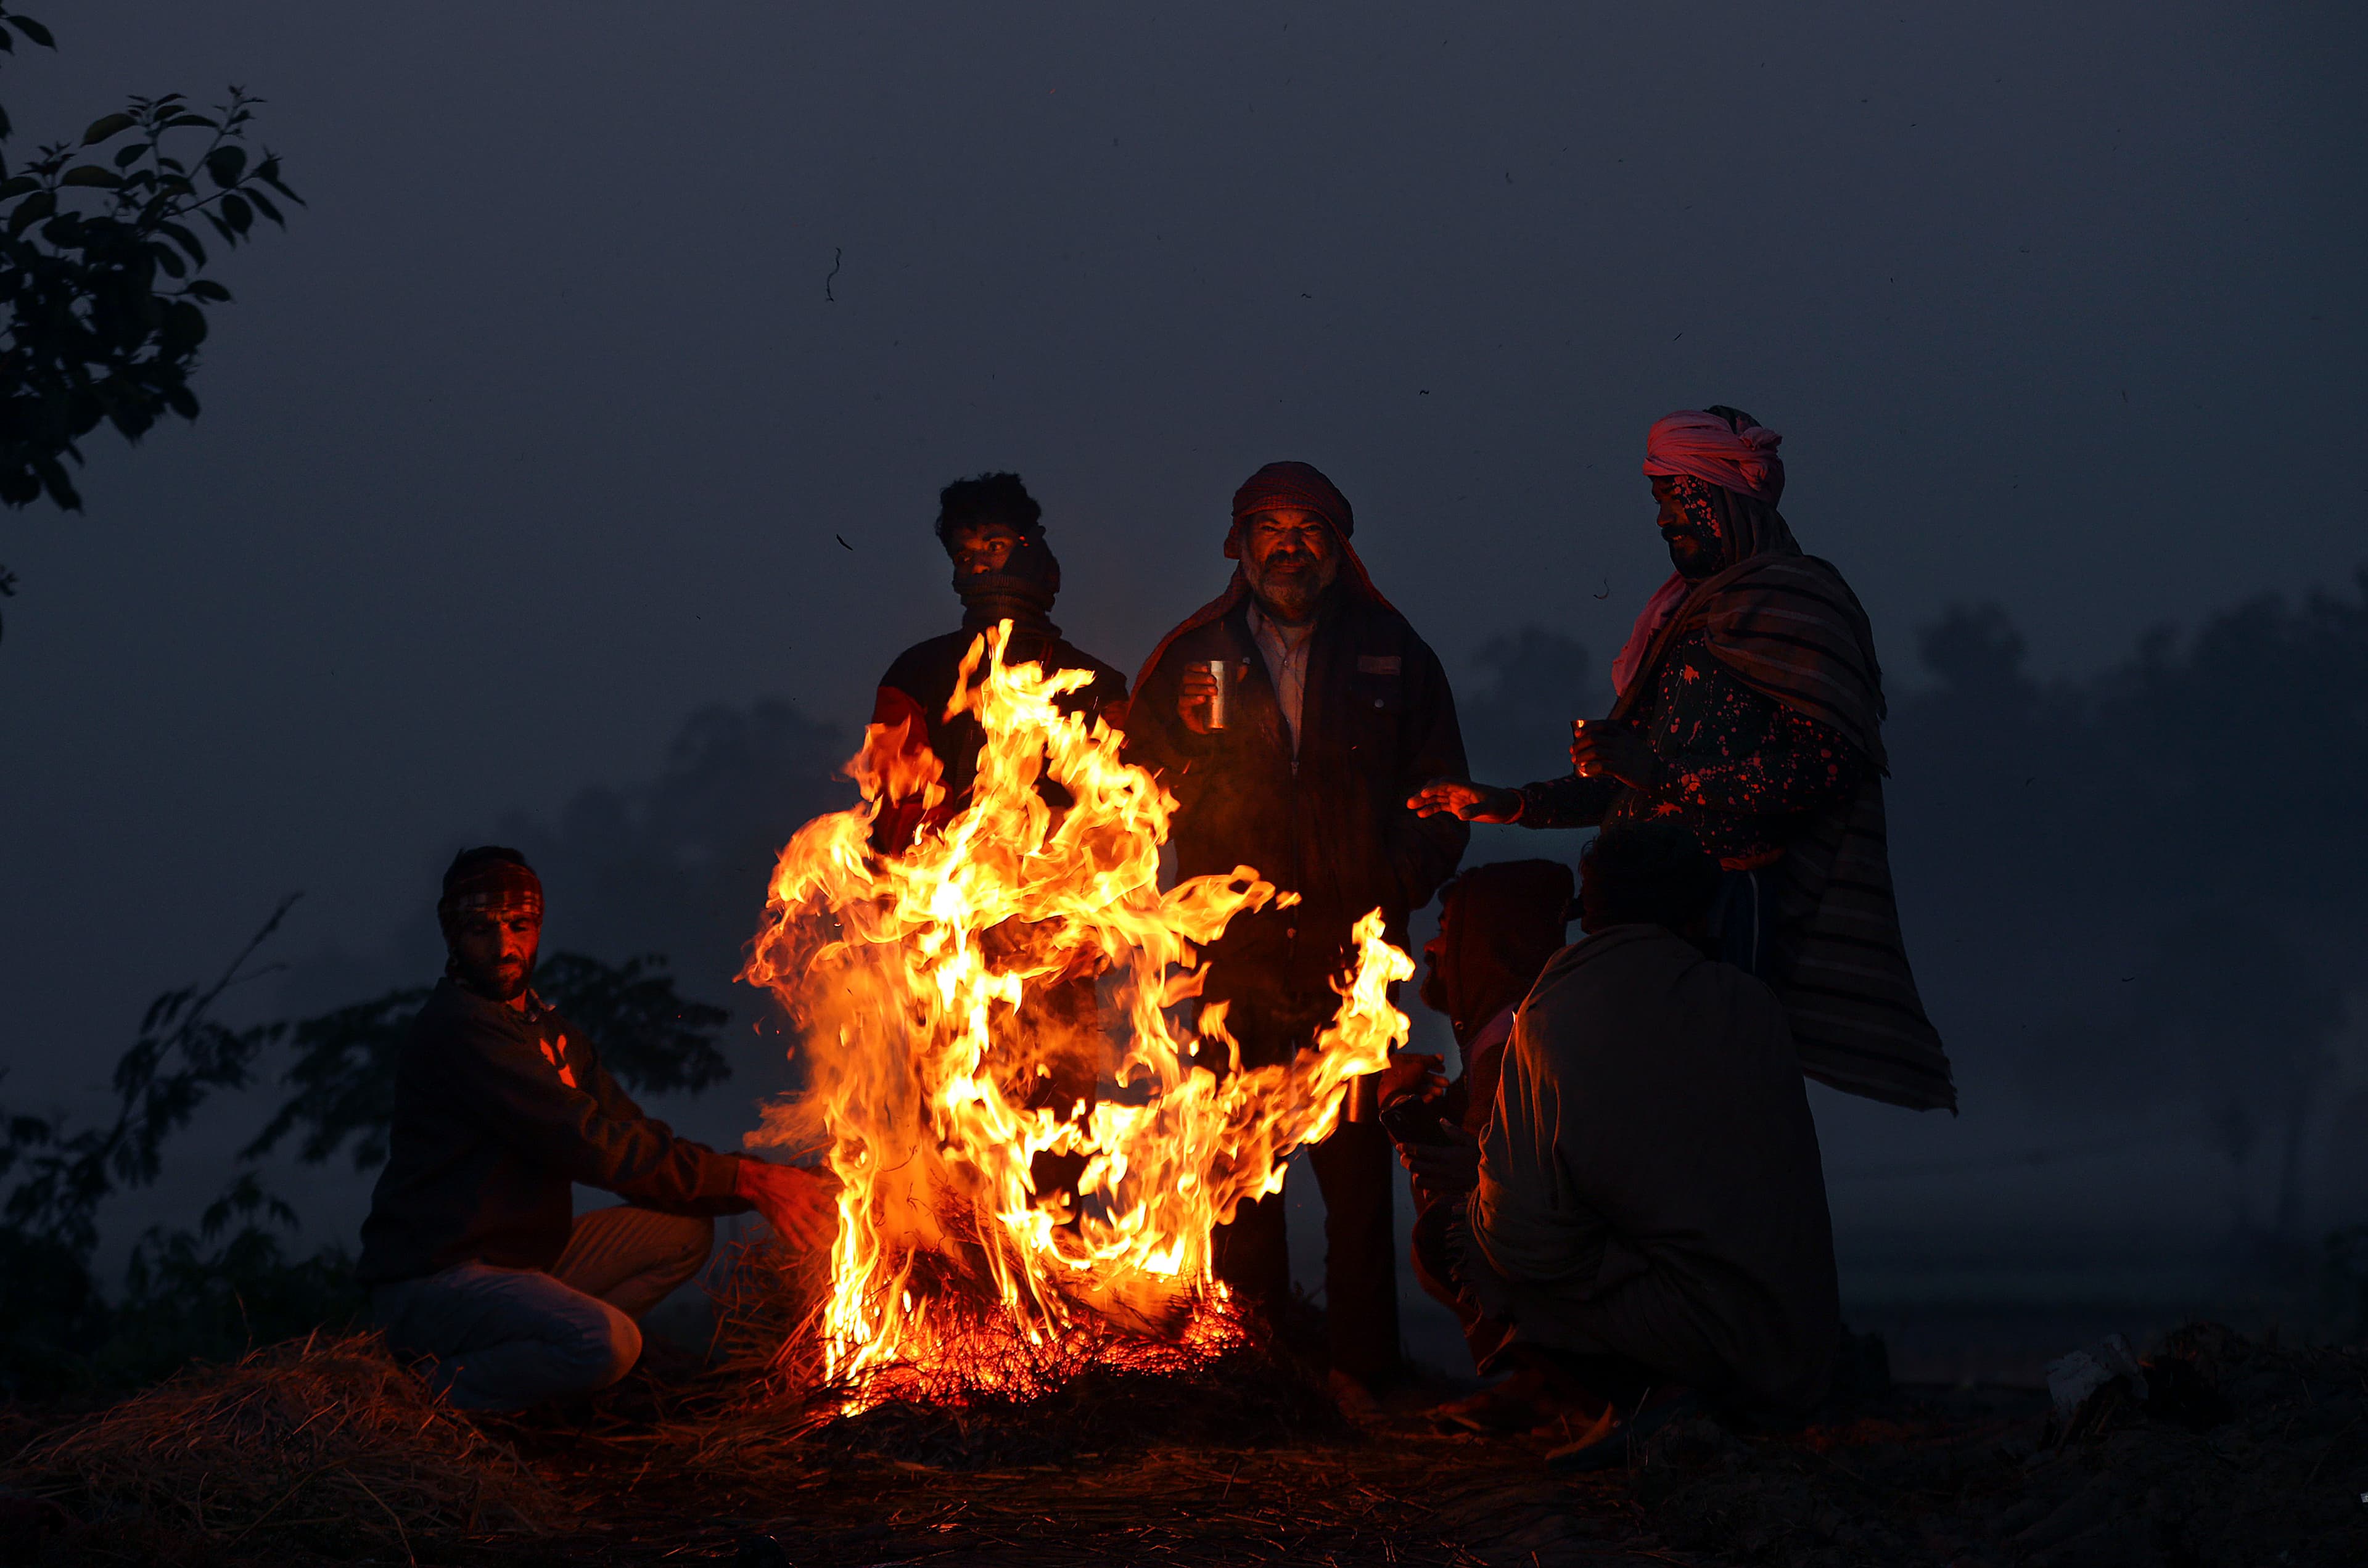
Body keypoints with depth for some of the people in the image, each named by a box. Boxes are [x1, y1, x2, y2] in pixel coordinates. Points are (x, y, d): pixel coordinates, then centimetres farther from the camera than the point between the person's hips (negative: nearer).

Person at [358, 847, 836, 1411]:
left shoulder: (547, 1027, 15)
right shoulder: (458, 1029, -17)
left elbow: (636, 1143, 8)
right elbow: (588, 1144, -22)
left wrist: (759, 1183, -7)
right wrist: (745, 1180, -19)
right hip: (432, 1280, -10)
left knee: (685, 1231, 5)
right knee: (607, 1343, -32)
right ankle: (447, 1387, -7)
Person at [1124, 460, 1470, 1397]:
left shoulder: (1392, 658, 10)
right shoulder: (1190, 659, 11)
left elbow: (1441, 794, 11)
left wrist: (1396, 888, -3)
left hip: (1352, 945, -1)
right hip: (1235, 949, 1)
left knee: (1354, 1160, -4)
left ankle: (1361, 1363, 3)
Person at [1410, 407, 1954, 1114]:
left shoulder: (1797, 600, -3)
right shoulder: (1687, 613, 24)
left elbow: (1826, 765, -15)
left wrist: (1662, 770, -16)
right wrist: (1505, 805, 21)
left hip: (1737, 907, -8)